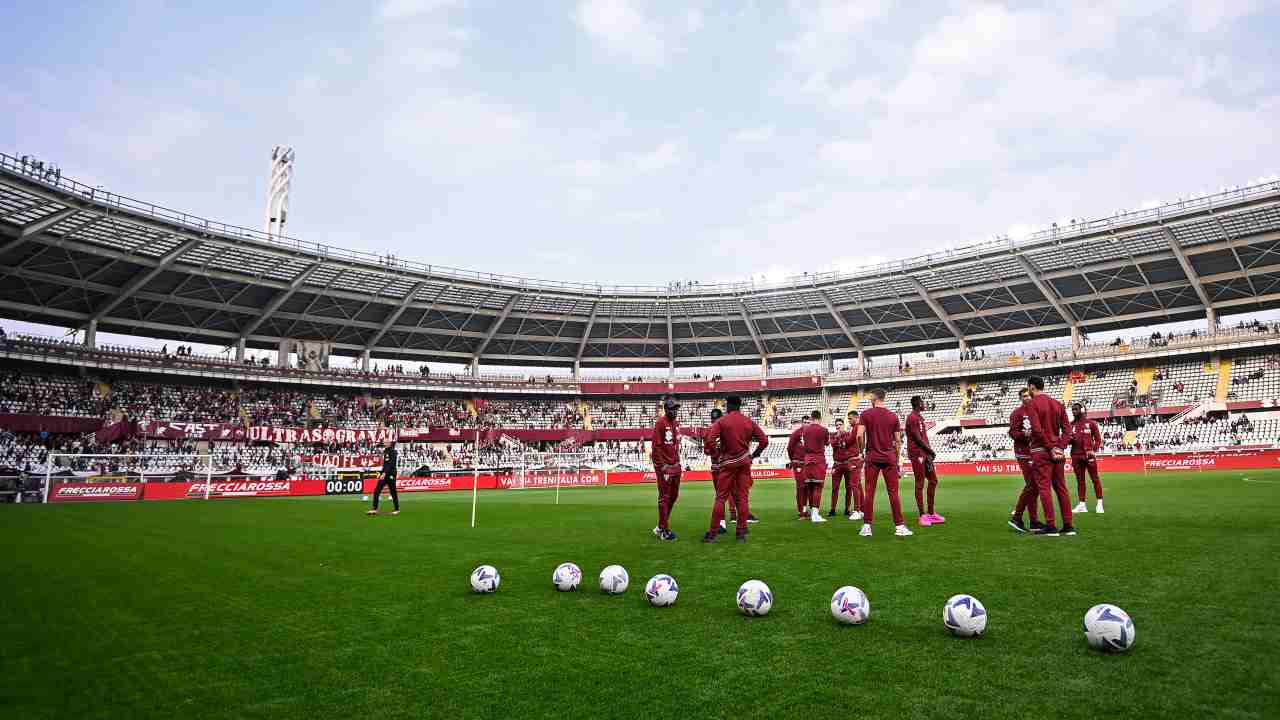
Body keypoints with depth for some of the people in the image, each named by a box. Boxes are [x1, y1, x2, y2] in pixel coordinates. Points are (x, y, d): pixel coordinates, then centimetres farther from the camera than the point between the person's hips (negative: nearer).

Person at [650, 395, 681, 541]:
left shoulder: (676, 423, 13)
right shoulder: (661, 423, -12)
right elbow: (656, 446, -15)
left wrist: (678, 461, 14)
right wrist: (662, 466, -18)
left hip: (675, 465, 8)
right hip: (664, 465, -8)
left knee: (674, 495, 13)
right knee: (664, 497, -2)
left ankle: (661, 527, 25)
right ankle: (664, 530, 6)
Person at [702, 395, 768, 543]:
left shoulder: (721, 421, -6)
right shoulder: (749, 422, 5)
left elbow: (709, 440, -17)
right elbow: (764, 440, 4)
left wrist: (716, 453, -2)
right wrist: (754, 455, 13)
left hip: (728, 463, -3)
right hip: (744, 463, 3)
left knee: (720, 498, 2)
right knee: (743, 497, 7)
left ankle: (712, 533, 3)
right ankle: (741, 533, 8)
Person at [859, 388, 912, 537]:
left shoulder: (866, 414, -1)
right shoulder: (893, 416, 5)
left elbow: (860, 436, -9)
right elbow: (898, 441, 6)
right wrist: (897, 459, 14)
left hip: (872, 457, -1)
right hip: (889, 458, 1)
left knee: (869, 492, 3)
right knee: (893, 491, 4)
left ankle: (867, 526, 3)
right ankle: (899, 526, 5)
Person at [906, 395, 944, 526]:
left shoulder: (920, 417, 19)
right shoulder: (912, 418, -11)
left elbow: (924, 437, 17)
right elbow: (917, 438, -16)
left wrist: (929, 452, 6)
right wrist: (930, 451, -9)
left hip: (925, 454, 10)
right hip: (917, 454, -10)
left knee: (933, 481, 13)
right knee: (920, 484, -6)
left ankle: (931, 513, 21)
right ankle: (922, 515, -1)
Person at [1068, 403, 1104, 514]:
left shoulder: (1091, 423, 2)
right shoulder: (1071, 425, 11)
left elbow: (1098, 439, 2)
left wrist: (1094, 450, -10)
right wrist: (1070, 439, -6)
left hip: (1089, 454, -4)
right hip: (1076, 455, 4)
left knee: (1095, 479, 1)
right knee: (1080, 480, 7)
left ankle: (1099, 504, 8)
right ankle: (1082, 505, 10)